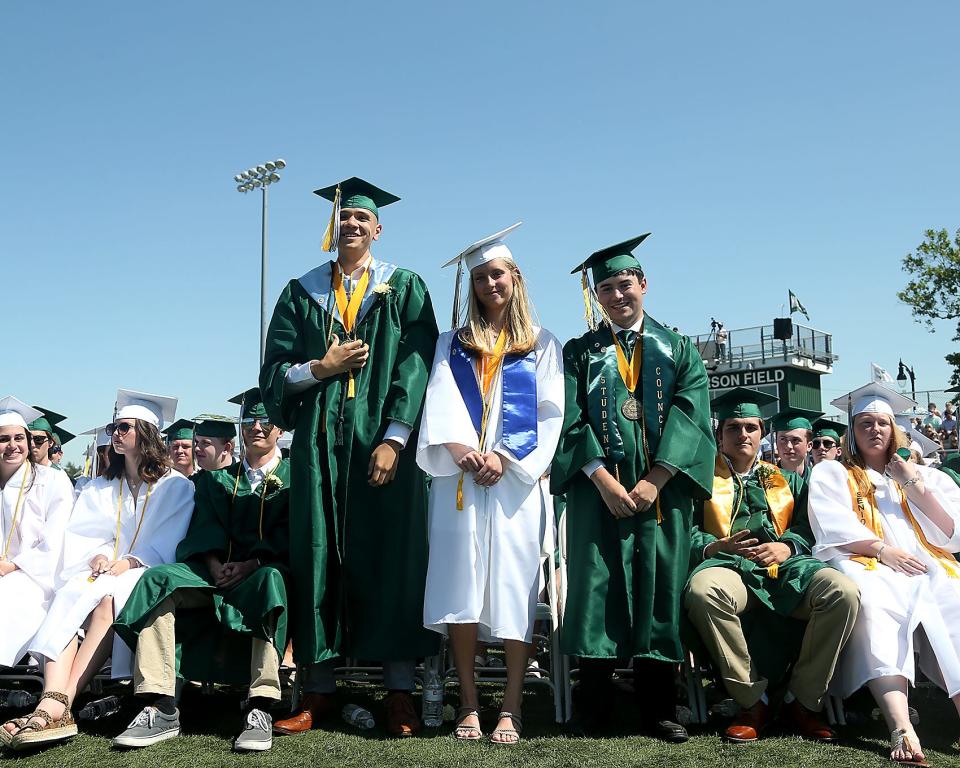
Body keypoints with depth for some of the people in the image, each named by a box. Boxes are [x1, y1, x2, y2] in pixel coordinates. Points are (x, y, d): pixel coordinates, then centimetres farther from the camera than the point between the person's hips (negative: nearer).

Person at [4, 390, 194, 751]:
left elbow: (167, 545, -2)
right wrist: (98, 556, -12)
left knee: (106, 598, -36)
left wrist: (127, 563, -17)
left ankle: (60, 706, -45)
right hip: (102, 573, 4)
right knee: (69, 594, -31)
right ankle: (53, 705, -49)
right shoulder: (99, 488, 23)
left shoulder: (176, 487, 9)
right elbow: (80, 536, 10)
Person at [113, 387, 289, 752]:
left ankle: (261, 709, -46)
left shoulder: (294, 476, 12)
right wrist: (215, 564, -13)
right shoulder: (217, 480, 23)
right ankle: (161, 708, -33)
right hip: (217, 569, 4)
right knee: (157, 580, -25)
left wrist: (251, 564, -18)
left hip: (267, 570, -3)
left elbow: (290, 533, -2)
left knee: (270, 580, -40)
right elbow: (207, 528, 8)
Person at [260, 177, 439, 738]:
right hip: (320, 444, 2)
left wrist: (394, 439, -13)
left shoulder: (405, 289, 7)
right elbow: (275, 372, 10)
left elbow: (416, 369, -3)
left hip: (384, 443, -2)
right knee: (319, 560, 2)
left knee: (391, 560, -2)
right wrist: (323, 367, -9)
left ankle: (400, 690, 4)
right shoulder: (303, 293, 14)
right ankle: (320, 688, 9)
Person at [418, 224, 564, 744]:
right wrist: (457, 446, -16)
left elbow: (549, 413, 4)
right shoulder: (453, 345, 17)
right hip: (460, 479, 1)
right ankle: (468, 702, 2)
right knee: (460, 585, -6)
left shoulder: (542, 344, 13)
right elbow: (440, 403, 3)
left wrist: (506, 456, -10)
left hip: (515, 480, -1)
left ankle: (512, 705, 0)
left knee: (514, 585, -6)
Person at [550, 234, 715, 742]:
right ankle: (593, 703, 3)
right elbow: (570, 419, 0)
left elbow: (690, 417, 0)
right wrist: (602, 478, -15)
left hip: (662, 489, 1)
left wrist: (654, 480, -14)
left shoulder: (679, 351, 13)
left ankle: (658, 707, 7)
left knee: (659, 588, 0)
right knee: (596, 585, -4)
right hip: (598, 487, 0)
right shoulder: (579, 352, 12)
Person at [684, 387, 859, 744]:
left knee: (843, 591, -29)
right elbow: (687, 533, 5)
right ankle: (752, 699, -21)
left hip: (786, 568, 3)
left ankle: (802, 700, -12)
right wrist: (719, 546, -15)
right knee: (702, 589, -40)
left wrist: (785, 547, -8)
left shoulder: (785, 480, 27)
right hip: (729, 567, -3)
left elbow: (806, 529, 14)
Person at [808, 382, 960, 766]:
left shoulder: (923, 475, 26)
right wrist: (882, 549, -13)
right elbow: (833, 529, 0)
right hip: (867, 568, -3)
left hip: (928, 569, 3)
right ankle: (901, 727, -51)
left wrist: (915, 486, 5)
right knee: (871, 603, -38)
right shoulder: (831, 473, 17)